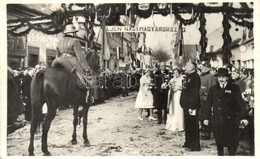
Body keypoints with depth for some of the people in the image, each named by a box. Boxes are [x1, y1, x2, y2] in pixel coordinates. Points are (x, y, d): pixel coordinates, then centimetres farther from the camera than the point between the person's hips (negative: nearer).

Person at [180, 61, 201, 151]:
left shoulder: (195, 77, -16)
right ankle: (188, 143, 30)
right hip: (186, 105, 10)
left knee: (193, 126, -1)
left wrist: (192, 106, -23)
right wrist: (183, 103, 14)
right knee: (187, 125, 18)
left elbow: (195, 93, -21)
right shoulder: (188, 76, 14)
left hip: (192, 106, -10)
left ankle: (194, 146, 7)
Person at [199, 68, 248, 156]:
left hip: (230, 119, -2)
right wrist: (205, 117, 2)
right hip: (217, 120, 2)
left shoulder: (234, 88, 1)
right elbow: (208, 104, 7)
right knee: (219, 142, 11)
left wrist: (243, 117, -10)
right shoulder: (213, 89, 7)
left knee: (232, 143, 1)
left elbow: (240, 103, -2)